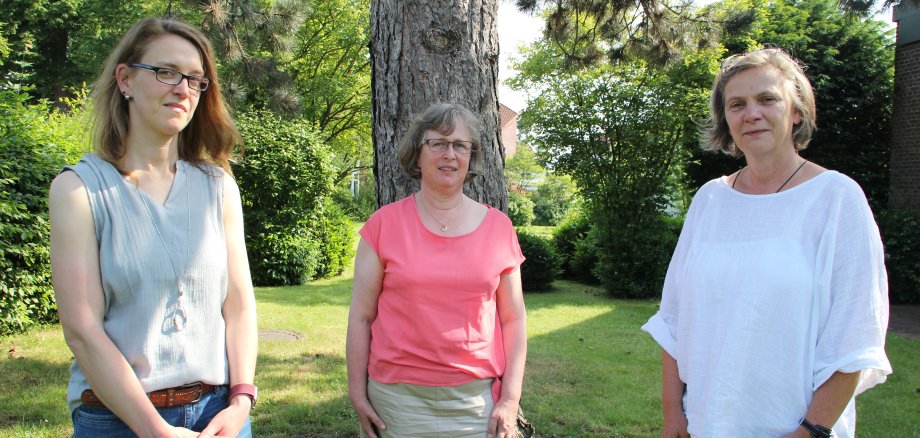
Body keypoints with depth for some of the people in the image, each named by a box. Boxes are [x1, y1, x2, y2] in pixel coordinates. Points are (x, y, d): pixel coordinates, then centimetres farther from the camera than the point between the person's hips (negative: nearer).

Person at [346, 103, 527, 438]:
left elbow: (513, 319, 4)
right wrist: (357, 394, 0)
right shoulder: (384, 224, -2)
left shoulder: (498, 227, 2)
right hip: (399, 397, -1)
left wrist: (510, 399, -1)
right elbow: (361, 316, 1)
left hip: (478, 397, 1)